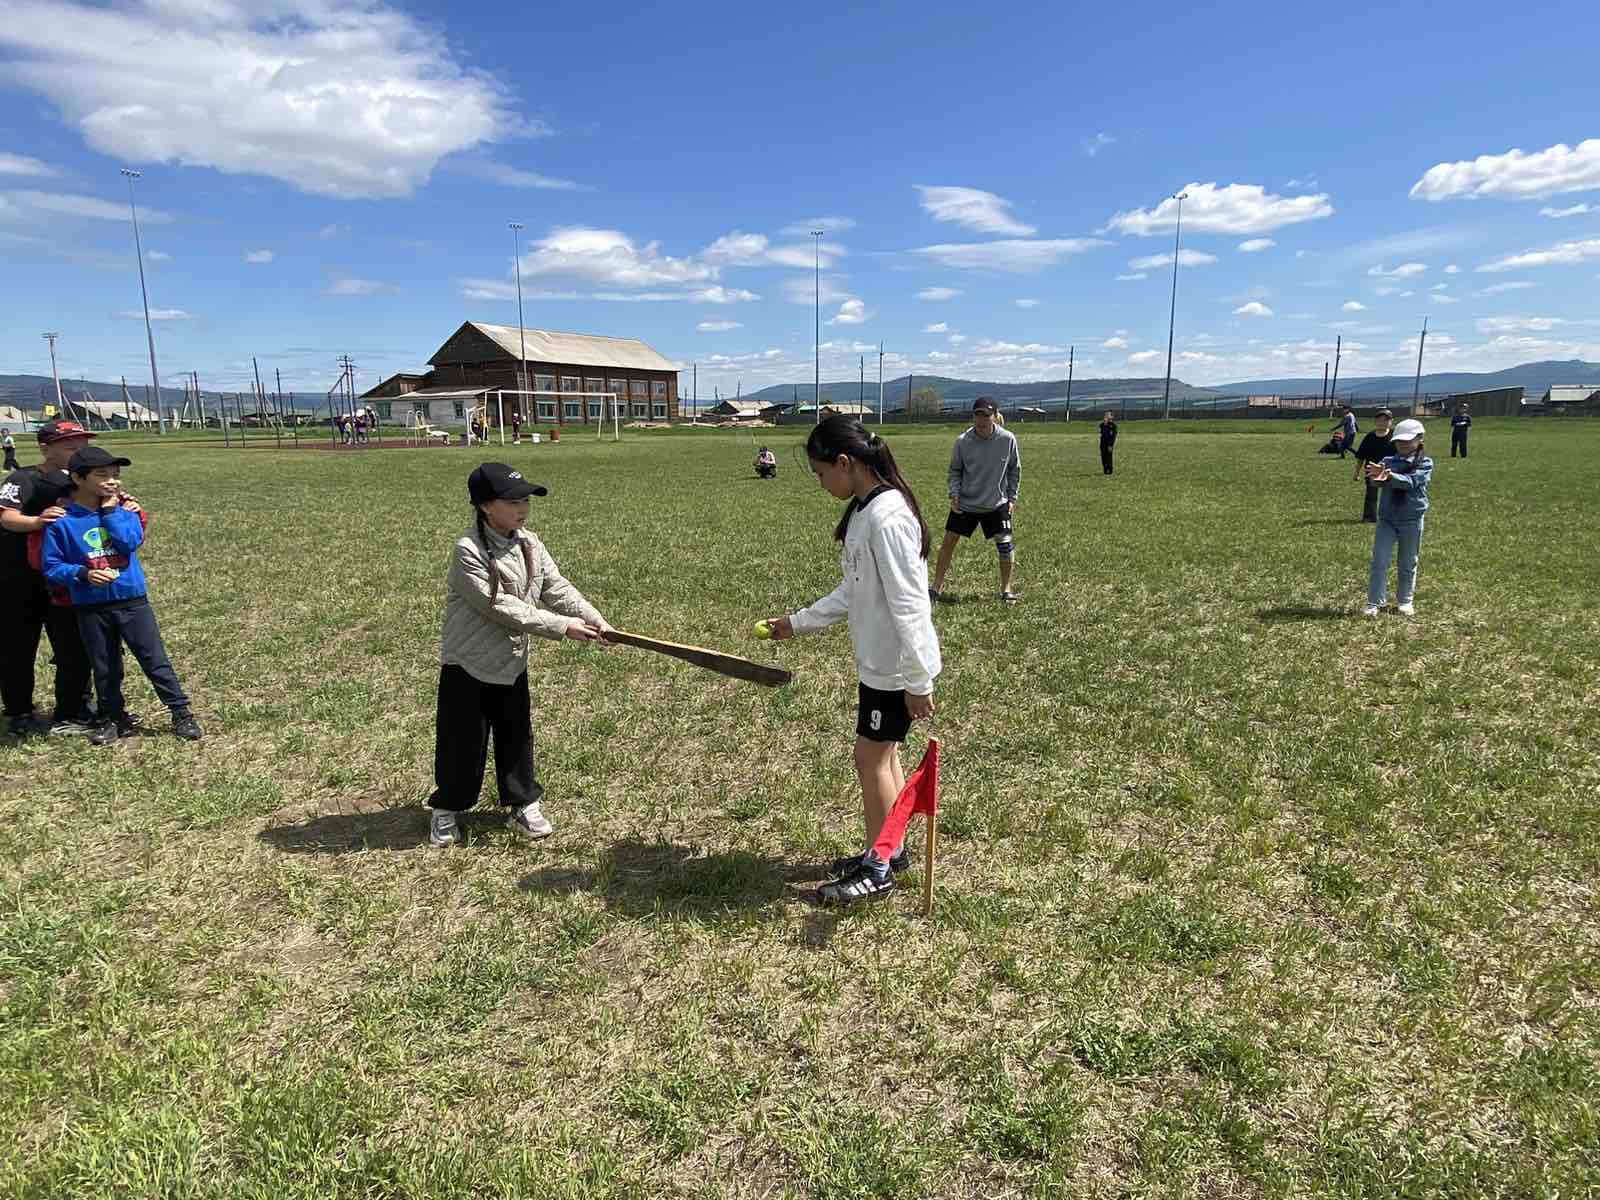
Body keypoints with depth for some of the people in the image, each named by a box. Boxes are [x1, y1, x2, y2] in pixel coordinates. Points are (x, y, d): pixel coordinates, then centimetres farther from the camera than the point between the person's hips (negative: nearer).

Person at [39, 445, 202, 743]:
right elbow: (52, 568, -3)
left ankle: (181, 713, 7)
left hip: (133, 601, 0)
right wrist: (83, 573, -19)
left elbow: (130, 541, -16)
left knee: (155, 660, 2)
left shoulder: (124, 508, 1)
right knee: (104, 668, 12)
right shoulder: (62, 521, -5)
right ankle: (113, 718, 27)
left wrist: (109, 510, -13)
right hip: (91, 609, 0)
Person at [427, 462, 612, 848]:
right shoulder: (468, 551, -21)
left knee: (517, 737, 15)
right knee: (462, 742, 7)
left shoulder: (529, 545, 1)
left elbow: (557, 588, -4)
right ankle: (446, 808, 28)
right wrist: (560, 626, -28)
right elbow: (499, 607, -27)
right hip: (468, 665, -6)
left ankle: (522, 805, 30)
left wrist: (593, 618, -20)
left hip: (512, 663, 6)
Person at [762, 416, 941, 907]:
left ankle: (878, 870, 18)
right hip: (877, 662, 9)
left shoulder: (887, 518, -24)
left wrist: (917, 682, -20)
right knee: (883, 753, 18)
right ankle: (889, 849, 33)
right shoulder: (863, 511, 7)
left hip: (896, 667, -9)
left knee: (870, 756, 2)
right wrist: (798, 622, 14)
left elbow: (908, 605, -24)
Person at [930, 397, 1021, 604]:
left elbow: (1014, 469, 3)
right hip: (965, 503, 0)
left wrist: (1012, 497, 1)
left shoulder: (1007, 439, -11)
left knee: (1005, 543, -4)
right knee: (949, 541, 0)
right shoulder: (963, 441, -11)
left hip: (997, 504, 0)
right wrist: (954, 493, -10)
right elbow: (955, 470, 3)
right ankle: (937, 588, 13)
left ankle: (1006, 589, 16)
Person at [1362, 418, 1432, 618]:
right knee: (1379, 561, -5)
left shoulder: (1425, 463, -3)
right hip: (1386, 518, 1)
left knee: (1408, 564, 11)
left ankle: (1405, 601, 26)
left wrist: (1390, 476, -40)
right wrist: (1377, 476, -42)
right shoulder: (1388, 461, 3)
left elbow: (1412, 482, -22)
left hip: (1412, 520, -1)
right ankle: (1374, 603, -3)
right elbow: (1377, 479, -17)